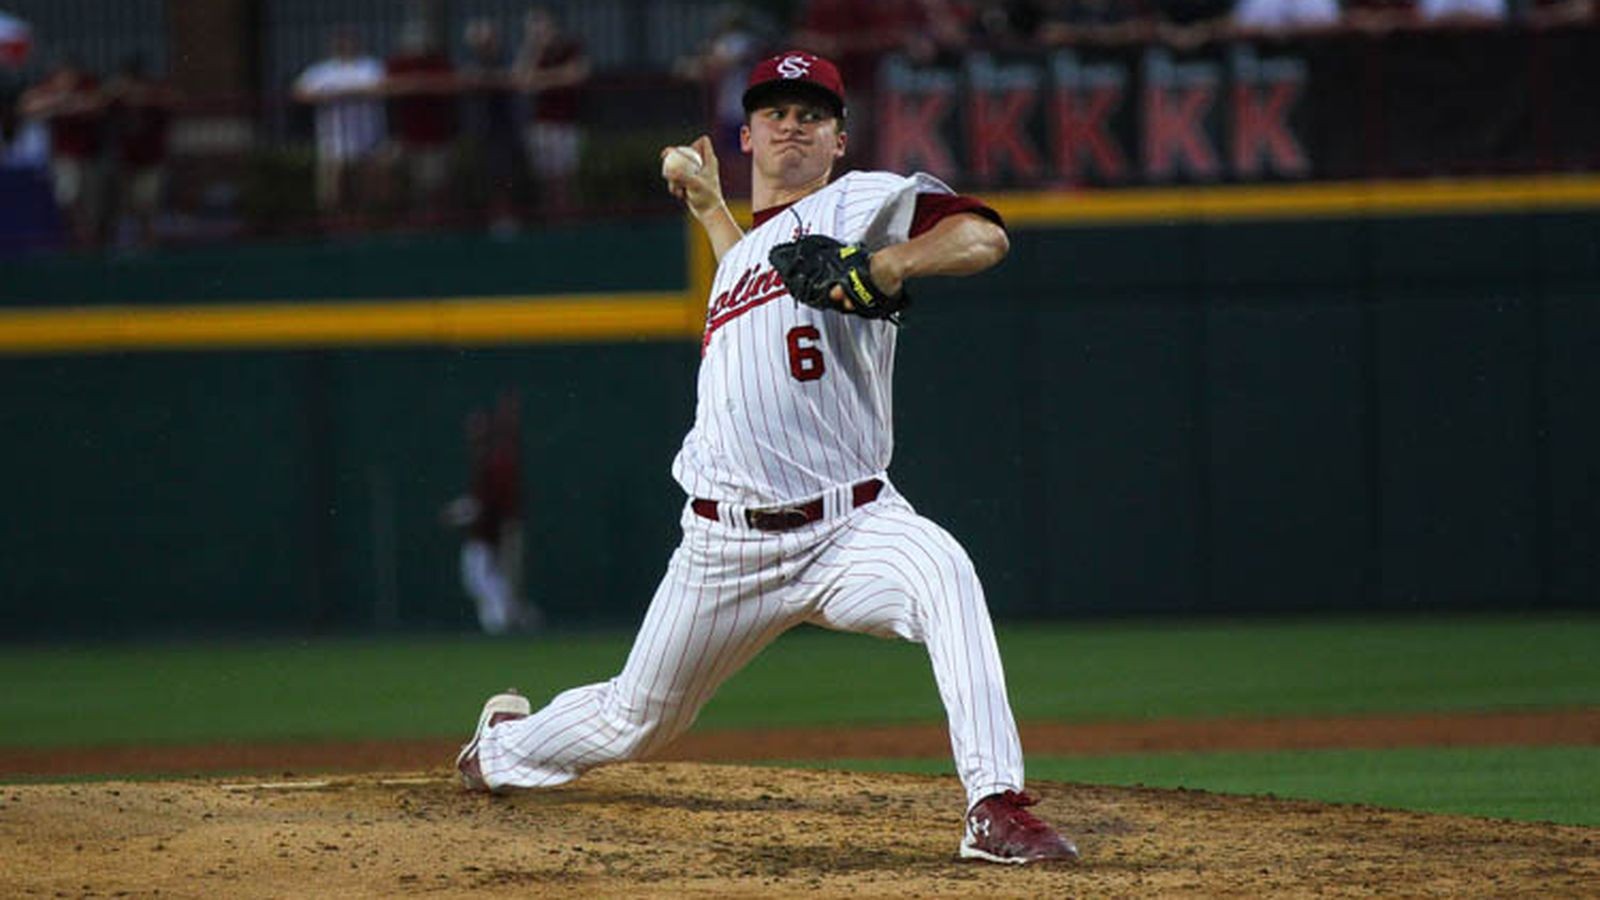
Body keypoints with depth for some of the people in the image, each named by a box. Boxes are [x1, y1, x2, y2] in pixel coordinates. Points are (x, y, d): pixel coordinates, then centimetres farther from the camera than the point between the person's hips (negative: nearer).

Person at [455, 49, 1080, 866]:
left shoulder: (858, 203, 0)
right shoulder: (743, 247, 20)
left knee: (942, 574, -38)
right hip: (726, 543, 5)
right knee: (635, 721, 17)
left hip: (849, 525, -5)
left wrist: (892, 264, -32)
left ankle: (997, 812, -44)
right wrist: (709, 209, 42)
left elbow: (984, 237, -15)